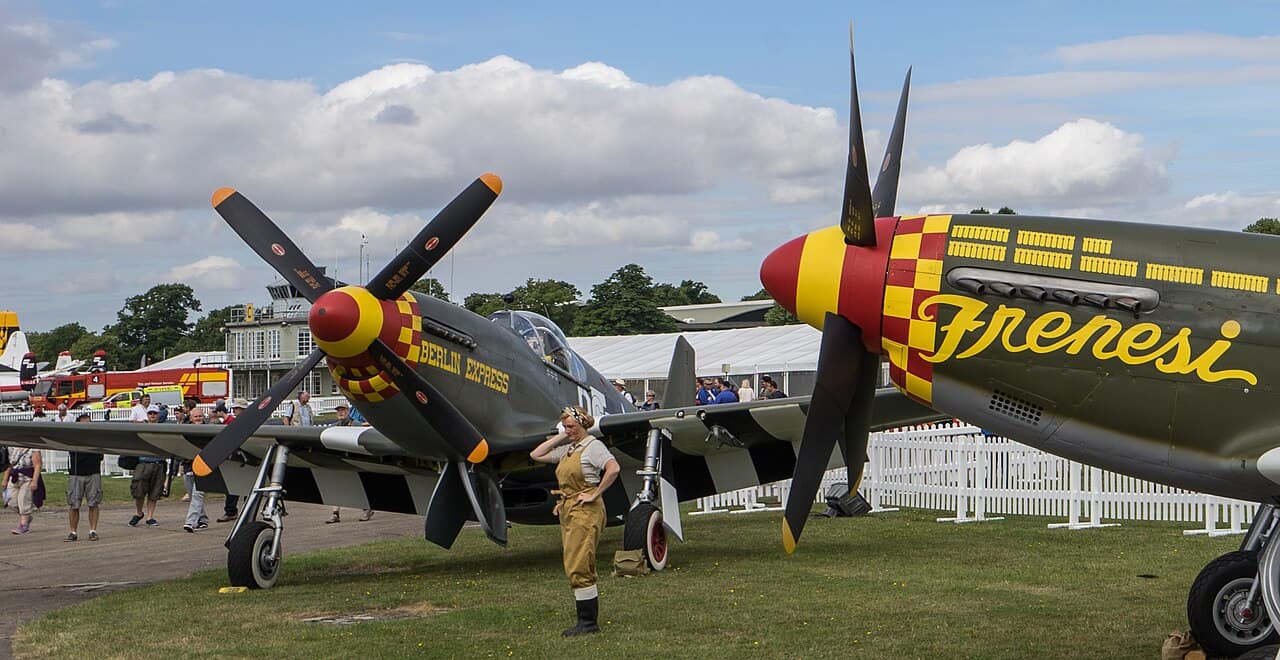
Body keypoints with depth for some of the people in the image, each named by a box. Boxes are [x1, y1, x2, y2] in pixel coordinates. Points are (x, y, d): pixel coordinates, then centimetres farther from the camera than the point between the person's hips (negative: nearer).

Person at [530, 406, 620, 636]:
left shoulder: (593, 445, -8)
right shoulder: (567, 449, 16)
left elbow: (613, 469, -22)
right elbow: (536, 455, 20)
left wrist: (595, 494, -19)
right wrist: (559, 438, 13)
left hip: (585, 512, -9)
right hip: (568, 511, 9)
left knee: (578, 568, -11)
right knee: (575, 568, 9)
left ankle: (588, 622, -6)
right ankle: (587, 620, 13)